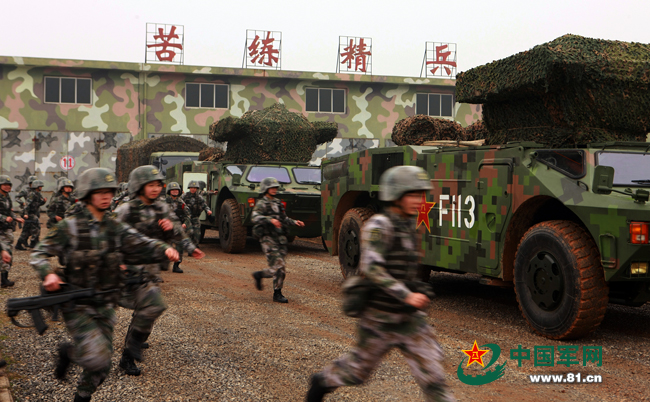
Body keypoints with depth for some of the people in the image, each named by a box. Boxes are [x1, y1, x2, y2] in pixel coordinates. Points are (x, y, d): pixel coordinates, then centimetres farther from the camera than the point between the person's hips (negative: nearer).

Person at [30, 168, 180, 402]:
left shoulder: (116, 228, 5)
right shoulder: (69, 227, -7)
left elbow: (141, 245, -4)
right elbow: (39, 253, -4)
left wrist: (165, 250, -24)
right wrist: (48, 274, -25)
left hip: (105, 307, 5)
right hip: (77, 306, -5)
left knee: (101, 368, 10)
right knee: (97, 358, -20)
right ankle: (68, 352, 12)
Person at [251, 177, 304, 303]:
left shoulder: (278, 202, 18)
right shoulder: (261, 203, -5)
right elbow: (255, 217, -23)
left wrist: (294, 222, 15)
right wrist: (270, 220, -37)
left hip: (281, 239, 7)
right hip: (268, 239, -7)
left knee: (278, 269, 6)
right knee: (278, 267, -12)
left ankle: (259, 275, 30)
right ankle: (277, 294, 1)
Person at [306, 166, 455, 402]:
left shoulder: (408, 225, 7)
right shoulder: (379, 226, -17)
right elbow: (371, 267, -28)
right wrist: (406, 296, -34)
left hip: (410, 318, 6)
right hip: (381, 318, -6)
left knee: (432, 375, -1)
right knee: (359, 368, 14)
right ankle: (322, 382, 42)